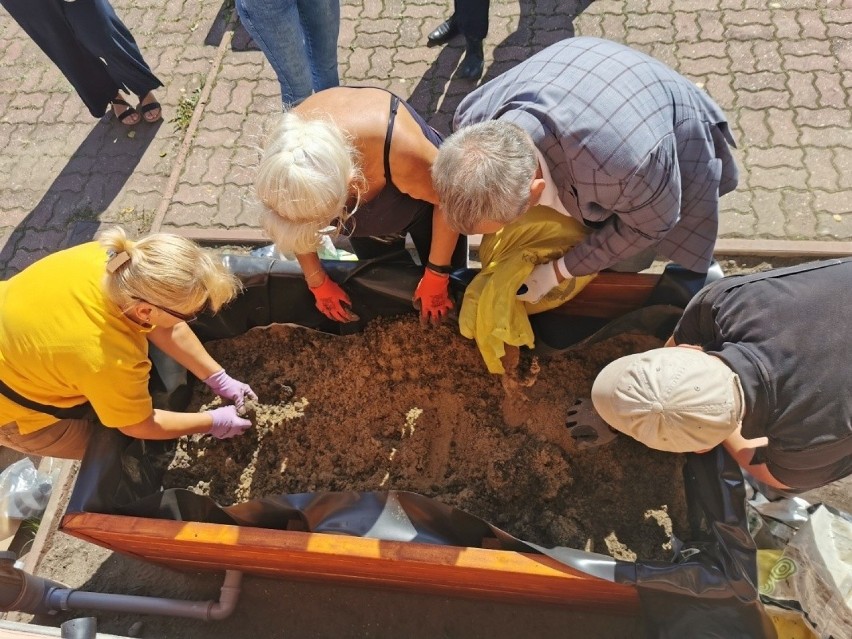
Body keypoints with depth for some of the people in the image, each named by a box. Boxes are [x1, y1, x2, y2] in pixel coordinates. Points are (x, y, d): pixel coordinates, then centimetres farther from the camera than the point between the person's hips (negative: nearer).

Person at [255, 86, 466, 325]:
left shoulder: (400, 150, -47)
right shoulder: (282, 159, -35)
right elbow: (293, 228, -12)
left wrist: (436, 276, -17)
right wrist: (318, 283, -3)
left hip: (423, 201, -2)